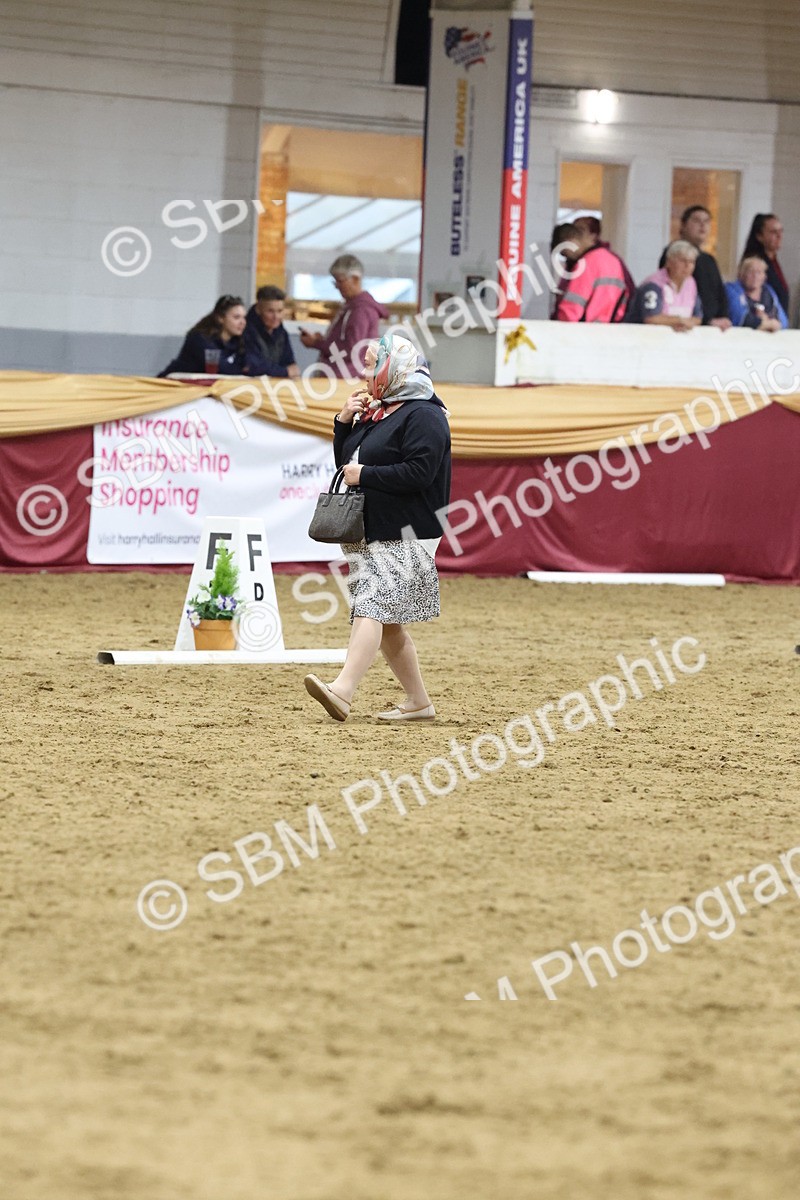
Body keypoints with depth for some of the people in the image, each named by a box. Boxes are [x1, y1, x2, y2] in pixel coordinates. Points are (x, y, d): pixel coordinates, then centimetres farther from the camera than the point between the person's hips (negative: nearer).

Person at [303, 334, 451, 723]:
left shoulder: (423, 415, -11)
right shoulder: (375, 412, 19)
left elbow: (419, 472, -22)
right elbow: (346, 461, 22)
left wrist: (364, 476, -17)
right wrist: (344, 422, 6)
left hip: (403, 536, -10)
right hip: (368, 532, 10)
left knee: (372, 607, -21)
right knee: (388, 621, 11)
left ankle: (342, 691, -34)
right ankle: (418, 701, 20)